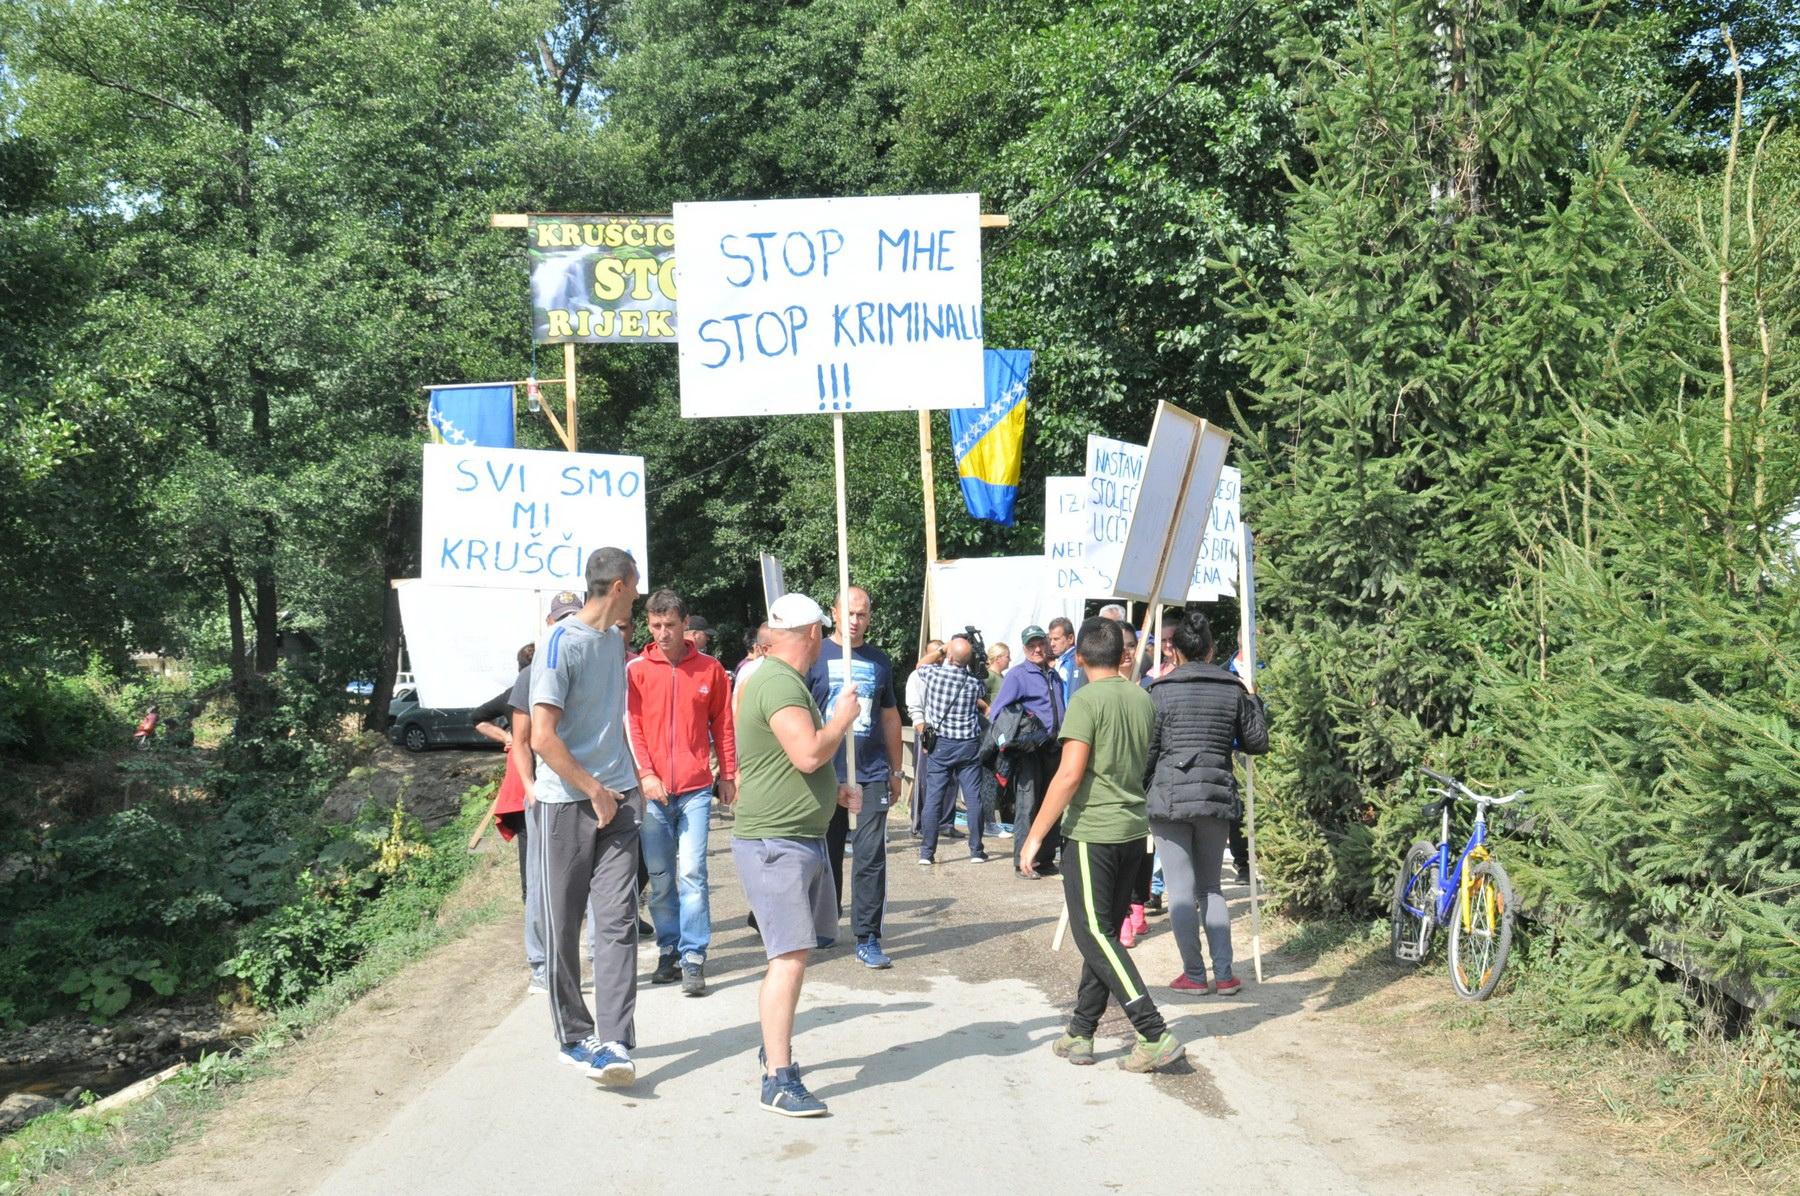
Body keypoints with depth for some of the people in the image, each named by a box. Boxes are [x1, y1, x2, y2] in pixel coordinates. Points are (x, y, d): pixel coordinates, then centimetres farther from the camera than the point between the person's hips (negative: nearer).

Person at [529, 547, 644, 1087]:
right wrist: (595, 792, -12)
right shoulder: (560, 645, -12)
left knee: (618, 920, -4)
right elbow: (543, 738, -16)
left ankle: (614, 1041, -5)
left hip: (616, 799, 6)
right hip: (566, 803, -6)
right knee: (563, 925, 6)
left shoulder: (616, 639, 12)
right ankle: (574, 1036, 19)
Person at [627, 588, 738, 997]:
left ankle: (693, 959, -3)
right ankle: (669, 952, 18)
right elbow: (630, 725, -1)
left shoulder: (710, 669, 5)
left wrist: (728, 775, 10)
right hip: (652, 789, 1)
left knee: (691, 872, -8)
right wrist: (646, 774, -11)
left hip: (696, 788, -1)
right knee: (660, 878, 7)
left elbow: (723, 725, 10)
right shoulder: (636, 670, 2)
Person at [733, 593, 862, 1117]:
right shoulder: (779, 683, -18)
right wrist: (843, 719, -12)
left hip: (804, 838, 11)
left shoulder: (785, 680, 17)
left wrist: (834, 792, 17)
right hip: (774, 842, -11)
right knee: (790, 957, -13)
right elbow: (808, 754, -29)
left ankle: (774, 1047, 33)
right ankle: (779, 1080, -10)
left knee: (795, 951, 19)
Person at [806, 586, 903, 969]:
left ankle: (868, 938, 3)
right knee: (826, 855, 10)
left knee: (871, 857, -3)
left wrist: (895, 770, 17)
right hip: (824, 774, -1)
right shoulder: (816, 656, 1)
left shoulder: (880, 661, 10)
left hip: (872, 774, 1)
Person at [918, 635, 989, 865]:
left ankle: (927, 852, 2)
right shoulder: (974, 683, -6)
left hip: (941, 744, 0)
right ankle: (976, 851, 9)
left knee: (933, 797, 2)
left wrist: (942, 651, 20)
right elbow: (986, 707, 14)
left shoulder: (933, 674, -9)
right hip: (969, 745, 1)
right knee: (973, 798, 5)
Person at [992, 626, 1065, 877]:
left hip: (1053, 749, 7)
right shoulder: (1017, 675, -4)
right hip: (1029, 750, -7)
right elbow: (997, 711, -8)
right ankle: (1022, 863, -2)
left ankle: (1046, 859, 19)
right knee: (1027, 805, -7)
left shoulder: (1054, 675, 16)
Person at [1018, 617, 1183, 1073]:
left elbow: (1070, 774, -18)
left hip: (1092, 831, -7)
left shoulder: (1086, 701, -13)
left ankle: (1156, 1035, -10)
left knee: (1094, 934, -3)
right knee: (1104, 933, 13)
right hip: (1133, 830, 8)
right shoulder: (1143, 699, 8)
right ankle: (1080, 1033, 18)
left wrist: (1036, 834, -13)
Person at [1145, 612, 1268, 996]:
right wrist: (1253, 702, 26)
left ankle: (1194, 975, 5)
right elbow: (1257, 742, 11)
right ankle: (1224, 974, 11)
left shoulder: (1162, 690, -4)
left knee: (1181, 890, 3)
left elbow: (1146, 749, -5)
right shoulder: (1233, 690, 5)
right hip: (1218, 796, 4)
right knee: (1211, 888, 15)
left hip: (1169, 797, -4)